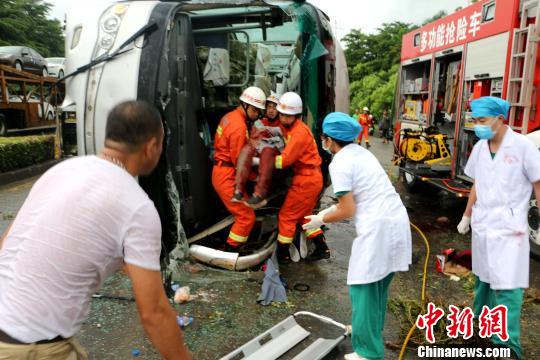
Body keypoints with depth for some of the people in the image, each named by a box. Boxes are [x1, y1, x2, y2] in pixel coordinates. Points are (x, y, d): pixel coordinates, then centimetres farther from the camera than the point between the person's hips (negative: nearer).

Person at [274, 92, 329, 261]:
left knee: (286, 216, 2)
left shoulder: (300, 131, -20)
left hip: (306, 179, -9)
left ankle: (281, 253, 15)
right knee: (303, 215, 20)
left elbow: (285, 159, -24)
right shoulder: (288, 127, 8)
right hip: (312, 178, 9)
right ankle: (322, 249, 27)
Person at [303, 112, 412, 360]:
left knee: (363, 288, 2)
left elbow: (348, 211, -13)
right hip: (395, 220, 9)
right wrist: (331, 209, 21)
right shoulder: (360, 152, 16)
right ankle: (372, 331, 39)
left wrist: (321, 220, 2)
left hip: (377, 227, -9)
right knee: (378, 283, 22)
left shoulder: (339, 163, -12)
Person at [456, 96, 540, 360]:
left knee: (507, 285, -5)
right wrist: (467, 216, 17)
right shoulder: (479, 148, 4)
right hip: (481, 225, 6)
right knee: (482, 276, 20)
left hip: (509, 227, -6)